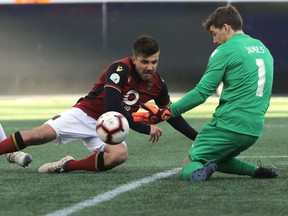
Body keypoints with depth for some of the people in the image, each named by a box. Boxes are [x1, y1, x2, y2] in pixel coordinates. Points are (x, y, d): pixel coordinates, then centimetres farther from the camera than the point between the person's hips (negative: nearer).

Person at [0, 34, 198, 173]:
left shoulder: (157, 85, -2)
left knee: (120, 154, -30)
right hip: (86, 114, -4)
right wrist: (145, 128, -24)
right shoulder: (120, 69, -21)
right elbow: (112, 108, -28)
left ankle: (68, 166, -20)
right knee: (41, 134, -26)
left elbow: (172, 116, 11)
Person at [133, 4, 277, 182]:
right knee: (218, 159, 27)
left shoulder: (225, 51, -7)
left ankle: (199, 172, -34)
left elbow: (201, 92, -11)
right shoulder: (263, 49, 16)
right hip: (255, 130, 7)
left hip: (228, 125, -7)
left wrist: (163, 113, -7)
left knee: (188, 167, 1)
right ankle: (257, 171, 3)